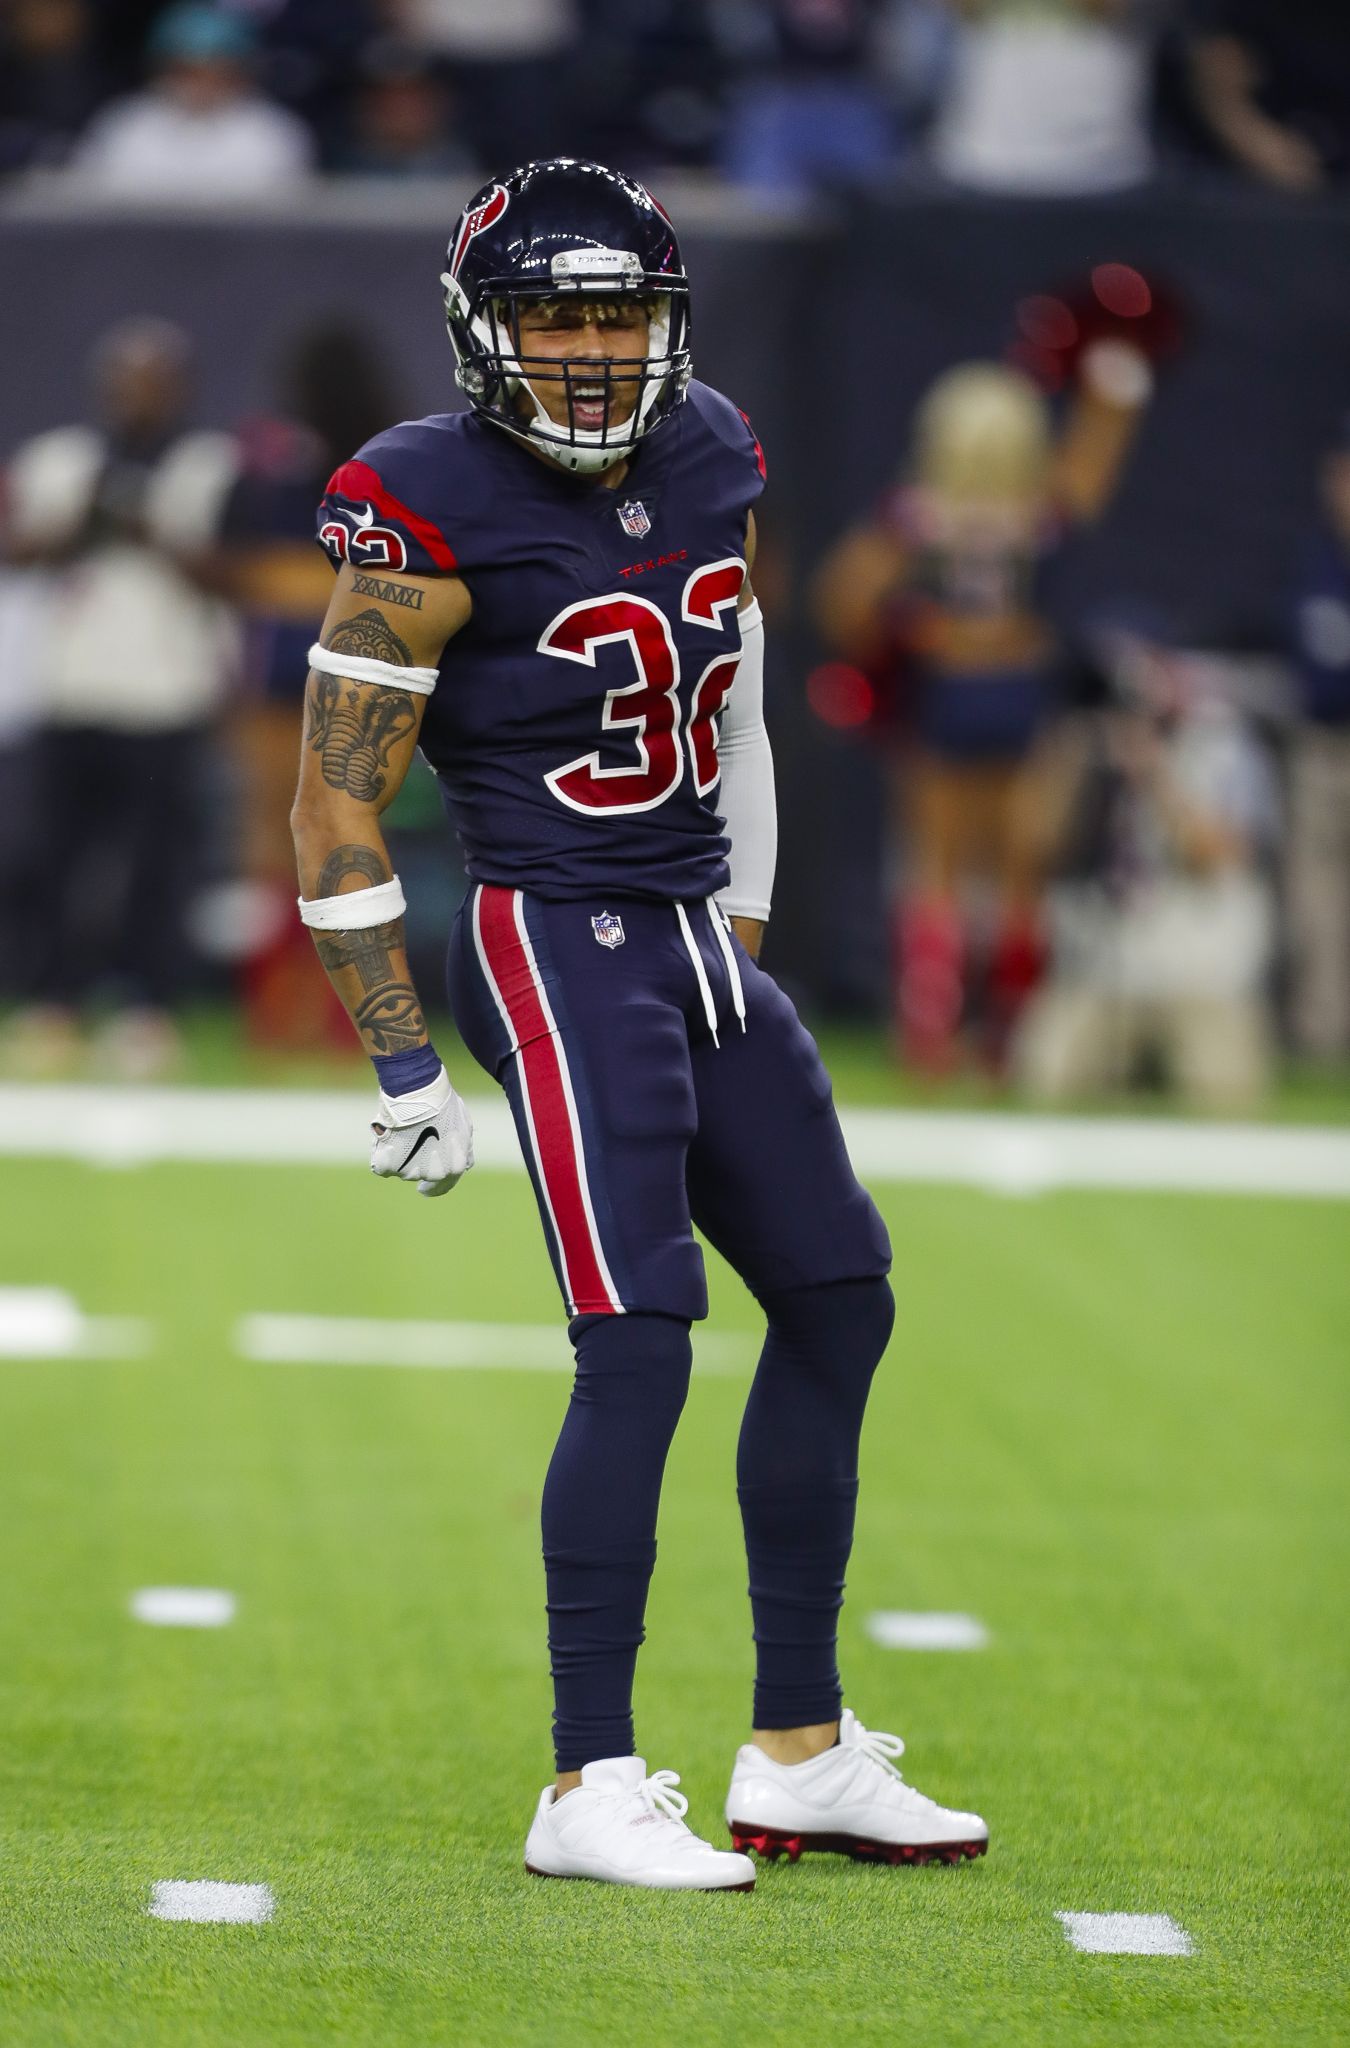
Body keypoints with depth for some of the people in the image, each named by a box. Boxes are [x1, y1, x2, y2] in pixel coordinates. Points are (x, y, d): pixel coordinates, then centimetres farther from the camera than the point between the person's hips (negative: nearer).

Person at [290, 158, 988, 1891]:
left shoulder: (709, 464, 6)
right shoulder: (436, 518, -15)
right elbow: (337, 805, -13)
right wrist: (405, 1068, -15)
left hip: (702, 945, 8)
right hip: (555, 951, -8)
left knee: (839, 1302, 11)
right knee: (641, 1344, -16)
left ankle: (802, 1760, 21)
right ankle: (588, 1792, -11)